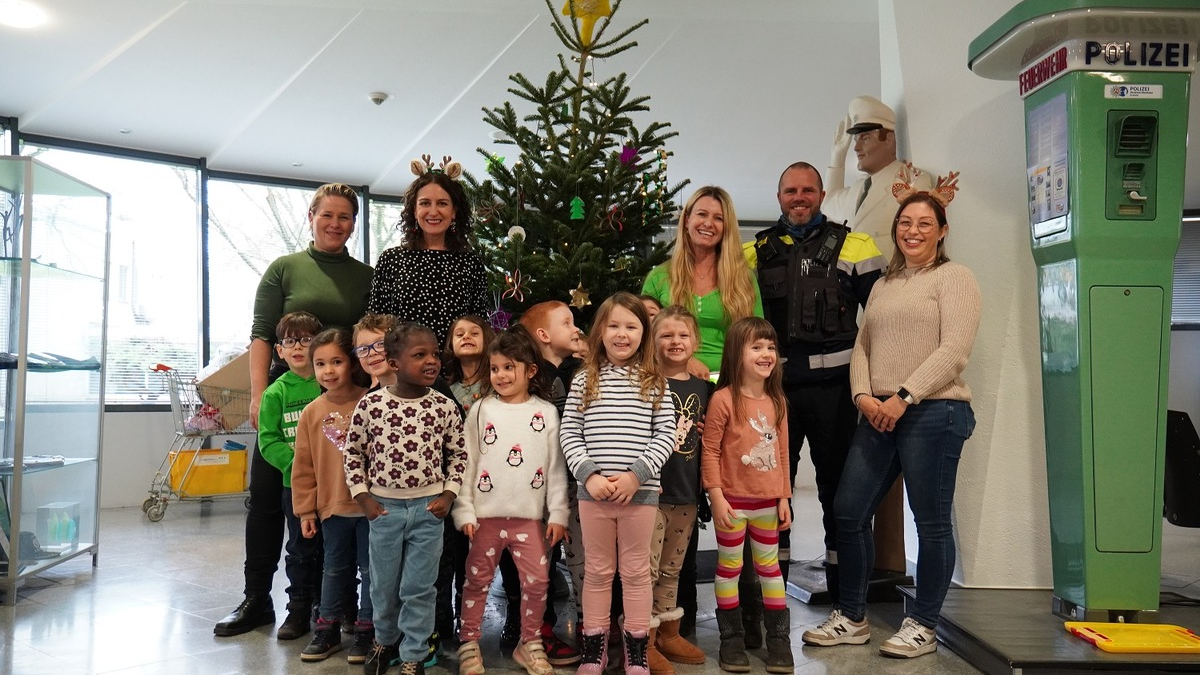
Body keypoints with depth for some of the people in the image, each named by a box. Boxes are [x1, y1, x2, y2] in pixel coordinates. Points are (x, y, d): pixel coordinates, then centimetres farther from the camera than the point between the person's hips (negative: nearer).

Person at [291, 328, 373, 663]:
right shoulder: (312, 412, -1)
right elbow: (304, 466, 3)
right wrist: (305, 509, 3)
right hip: (332, 507, 3)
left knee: (370, 570, 9)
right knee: (335, 569, 18)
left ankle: (366, 629, 24)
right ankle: (328, 629, 31)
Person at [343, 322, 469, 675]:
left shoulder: (445, 407, -7)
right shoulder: (370, 404, -8)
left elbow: (458, 454, 4)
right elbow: (353, 453, 3)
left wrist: (448, 494, -4)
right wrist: (363, 497, -1)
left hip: (428, 509, 0)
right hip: (384, 508, 1)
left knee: (419, 589, 6)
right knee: (383, 585, 16)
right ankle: (384, 641, 41)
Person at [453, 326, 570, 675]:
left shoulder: (547, 413, 1)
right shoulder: (481, 410, 0)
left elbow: (556, 467, 2)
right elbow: (465, 462, 0)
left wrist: (558, 513, -1)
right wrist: (464, 510, -5)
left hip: (530, 515, 1)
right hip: (486, 514, 0)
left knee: (537, 581, 4)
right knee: (478, 581, 8)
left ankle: (529, 644, 22)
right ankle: (469, 645, 22)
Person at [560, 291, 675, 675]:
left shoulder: (654, 382, 2)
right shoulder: (584, 380, 4)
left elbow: (666, 435, -2)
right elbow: (569, 434, 2)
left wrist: (636, 475, -13)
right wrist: (589, 474, -12)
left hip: (640, 491, -1)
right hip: (593, 491, 1)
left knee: (636, 572, 9)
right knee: (597, 571, 12)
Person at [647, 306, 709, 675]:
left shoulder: (701, 387, 9)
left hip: (687, 493, 5)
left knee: (672, 569, 17)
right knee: (647, 569, 1)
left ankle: (669, 634, 31)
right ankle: (645, 642, 12)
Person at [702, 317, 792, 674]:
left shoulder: (777, 401, 5)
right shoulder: (723, 399, -13)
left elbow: (782, 452, 9)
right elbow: (710, 451, -12)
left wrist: (784, 498, 7)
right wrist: (716, 497, -15)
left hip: (768, 501, 5)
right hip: (733, 501, -5)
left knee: (770, 567, 14)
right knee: (729, 569, 7)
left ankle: (779, 639, 24)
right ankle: (731, 640, 19)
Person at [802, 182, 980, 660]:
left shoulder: (953, 277, 1)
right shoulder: (884, 285, 20)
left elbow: (954, 350, -11)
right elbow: (862, 347, 14)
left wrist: (904, 397, -17)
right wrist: (864, 396, -3)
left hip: (933, 411, -6)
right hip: (879, 414, 6)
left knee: (931, 521, 3)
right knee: (848, 512, 4)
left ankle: (922, 626, 18)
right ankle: (851, 618, 19)